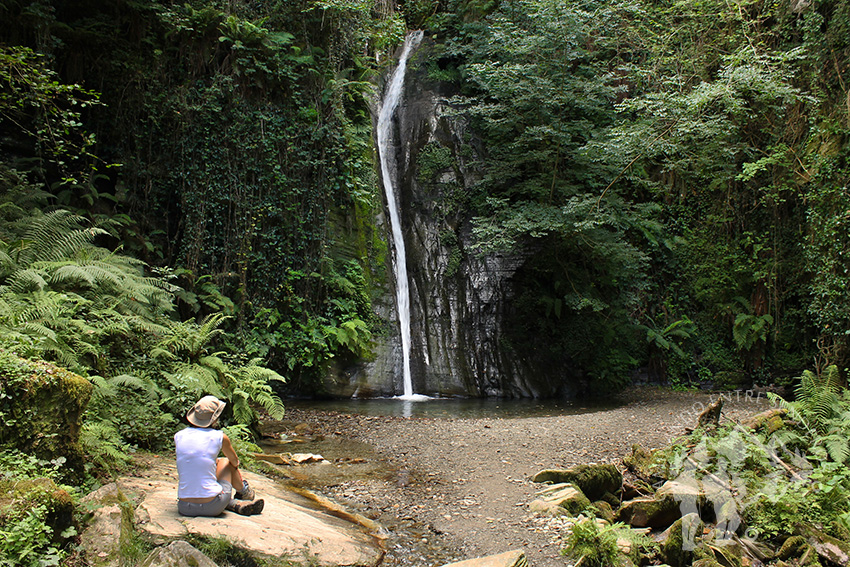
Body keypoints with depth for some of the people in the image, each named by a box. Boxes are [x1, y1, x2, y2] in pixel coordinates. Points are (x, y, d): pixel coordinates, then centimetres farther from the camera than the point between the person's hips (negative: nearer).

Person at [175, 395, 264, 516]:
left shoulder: (178, 436, 2)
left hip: (185, 509, 2)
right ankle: (244, 492, 47)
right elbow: (235, 461, 16)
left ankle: (236, 504, 18)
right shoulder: (219, 437, -6)